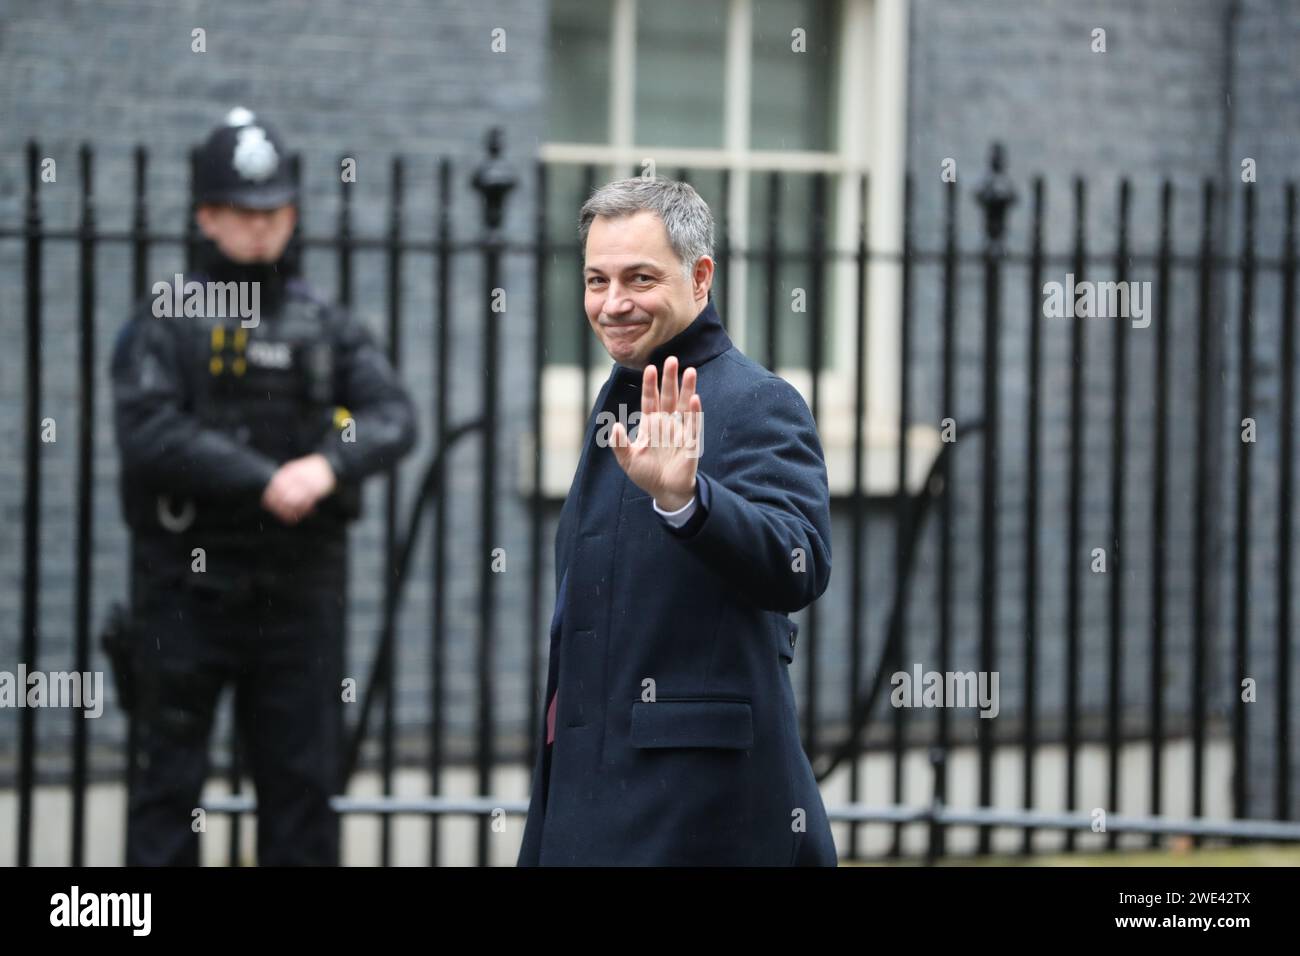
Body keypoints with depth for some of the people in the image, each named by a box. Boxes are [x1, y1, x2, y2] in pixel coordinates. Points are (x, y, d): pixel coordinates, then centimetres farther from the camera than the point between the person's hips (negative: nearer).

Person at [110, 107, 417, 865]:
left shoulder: (327, 328, 11)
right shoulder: (166, 324, 1)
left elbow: (394, 417, -2)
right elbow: (149, 432, -13)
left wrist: (330, 466, -22)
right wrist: (265, 484, -21)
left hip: (300, 584, 3)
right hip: (189, 582, -3)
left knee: (303, 779, 6)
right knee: (168, 779, 0)